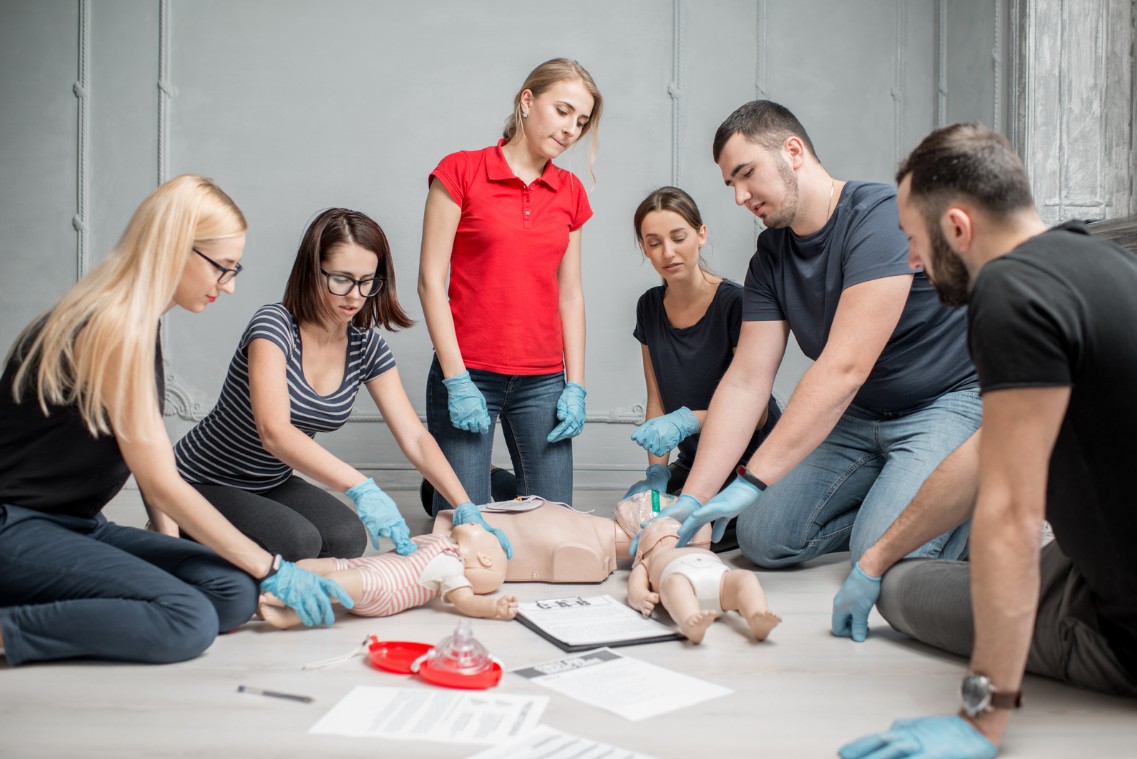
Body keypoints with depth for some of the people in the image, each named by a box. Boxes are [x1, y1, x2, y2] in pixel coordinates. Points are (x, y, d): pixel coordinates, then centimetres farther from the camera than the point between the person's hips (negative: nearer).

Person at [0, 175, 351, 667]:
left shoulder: (138, 322, 12)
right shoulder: (117, 327, -18)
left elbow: (150, 467, 9)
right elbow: (162, 486, -18)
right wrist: (271, 569, -13)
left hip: (78, 527, 9)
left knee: (233, 592, -10)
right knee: (190, 621, -25)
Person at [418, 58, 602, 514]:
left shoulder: (571, 192, 11)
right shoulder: (461, 171, -2)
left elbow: (570, 295, 11)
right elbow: (431, 280, -6)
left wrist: (576, 386, 4)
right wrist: (456, 380, -11)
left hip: (542, 380, 4)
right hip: (467, 373, -4)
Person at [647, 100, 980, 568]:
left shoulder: (881, 217, -23)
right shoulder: (771, 257, 0)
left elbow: (843, 369, -31)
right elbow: (746, 381, -6)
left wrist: (753, 480, -33)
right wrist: (692, 500, -14)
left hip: (948, 402, -7)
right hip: (857, 415, 7)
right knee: (762, 539, -6)